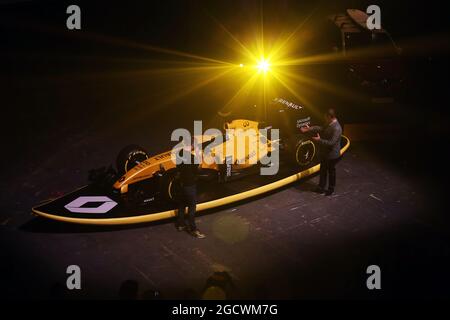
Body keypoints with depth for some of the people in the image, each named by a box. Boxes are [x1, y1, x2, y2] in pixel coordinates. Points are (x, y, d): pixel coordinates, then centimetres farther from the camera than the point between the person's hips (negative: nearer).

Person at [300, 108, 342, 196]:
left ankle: (331, 189, 29)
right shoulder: (329, 124, 0)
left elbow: (331, 142, -31)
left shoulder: (336, 128, -30)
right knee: (323, 170, 20)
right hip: (324, 153, 9)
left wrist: (319, 140, -27)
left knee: (331, 171, 11)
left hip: (331, 155, -9)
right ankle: (321, 187, 35)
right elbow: (320, 129, 13)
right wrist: (309, 129, 5)